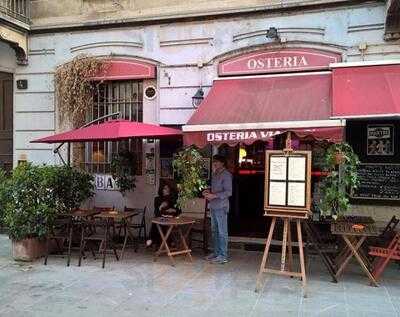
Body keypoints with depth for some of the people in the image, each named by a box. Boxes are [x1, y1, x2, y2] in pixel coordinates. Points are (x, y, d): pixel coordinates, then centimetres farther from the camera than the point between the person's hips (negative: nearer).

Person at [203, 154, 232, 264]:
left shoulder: (226, 175, -10)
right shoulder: (215, 175, 16)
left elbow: (229, 192, -17)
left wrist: (214, 195, -20)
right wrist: (208, 191, 7)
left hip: (221, 207, -9)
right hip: (213, 206, 9)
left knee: (222, 232, -3)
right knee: (214, 231, 14)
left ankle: (223, 256, 2)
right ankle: (216, 253, 24)